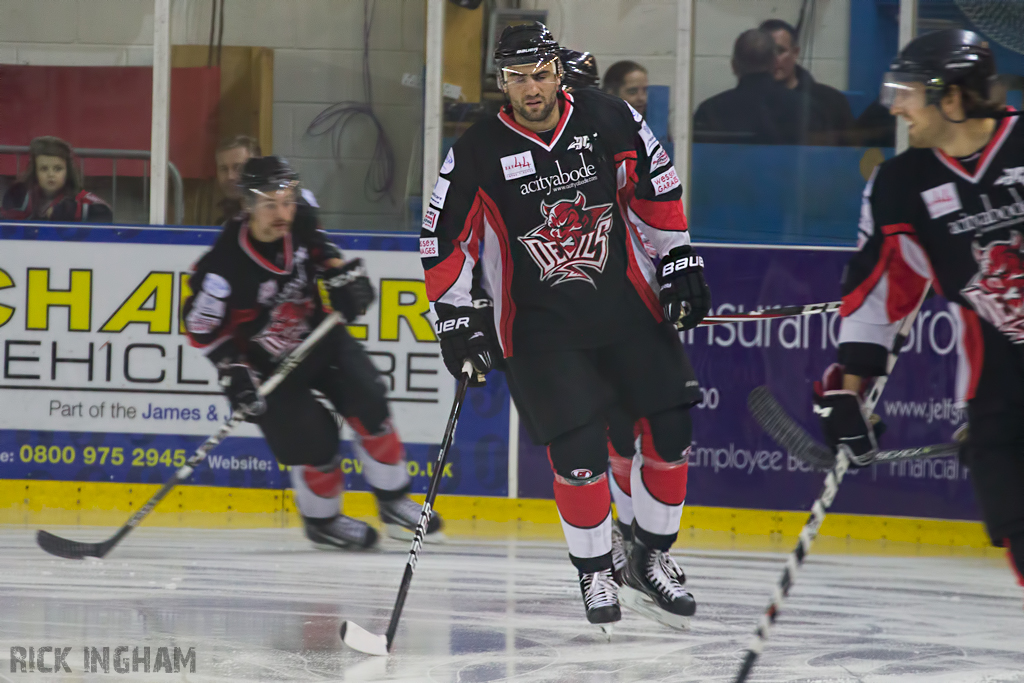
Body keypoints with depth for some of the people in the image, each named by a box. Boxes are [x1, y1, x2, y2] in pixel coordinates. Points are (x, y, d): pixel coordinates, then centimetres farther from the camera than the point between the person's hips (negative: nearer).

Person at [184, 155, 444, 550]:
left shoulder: (299, 220, -16)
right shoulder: (226, 266, -31)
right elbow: (201, 326, -18)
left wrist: (342, 273, -3)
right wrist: (233, 372, -22)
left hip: (318, 333, 5)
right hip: (268, 364, -5)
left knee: (367, 402, -7)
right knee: (315, 442, -9)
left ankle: (393, 502, 10)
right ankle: (321, 521, 19)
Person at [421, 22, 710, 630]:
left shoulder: (610, 121, -6)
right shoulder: (478, 154, -10)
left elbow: (657, 190, 8)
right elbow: (443, 242, -1)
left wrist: (680, 263, 7)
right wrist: (456, 321, -4)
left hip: (626, 302, 2)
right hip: (539, 322, -2)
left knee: (671, 431, -1)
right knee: (578, 446, -13)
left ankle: (652, 557, 19)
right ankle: (595, 572, 7)